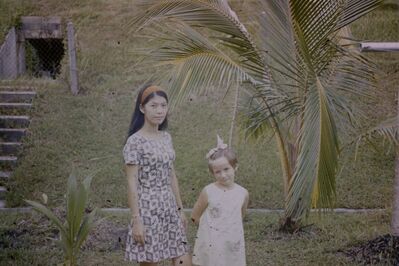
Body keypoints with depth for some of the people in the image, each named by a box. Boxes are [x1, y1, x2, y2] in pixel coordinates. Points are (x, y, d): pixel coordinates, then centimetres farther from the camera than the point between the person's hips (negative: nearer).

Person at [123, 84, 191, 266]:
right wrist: (136, 220, -16)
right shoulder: (135, 141, -12)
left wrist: (180, 209, 15)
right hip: (148, 210, -7)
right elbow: (132, 183, -14)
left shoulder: (166, 137, 9)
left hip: (169, 208, 7)